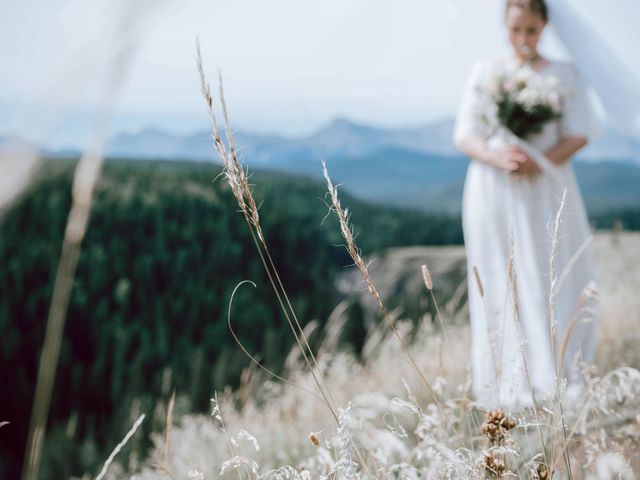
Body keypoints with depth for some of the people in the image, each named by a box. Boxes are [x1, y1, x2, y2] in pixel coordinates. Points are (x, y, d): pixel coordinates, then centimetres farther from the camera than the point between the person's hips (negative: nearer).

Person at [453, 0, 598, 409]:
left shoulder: (564, 75, 7)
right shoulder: (485, 74, 9)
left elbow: (579, 134, 0)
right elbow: (465, 135, 5)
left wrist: (539, 161, -17)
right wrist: (496, 157, -16)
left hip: (546, 191, 0)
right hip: (493, 192, 1)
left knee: (552, 285, -4)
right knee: (499, 289, 0)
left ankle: (555, 386, 1)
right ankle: (508, 392, 5)